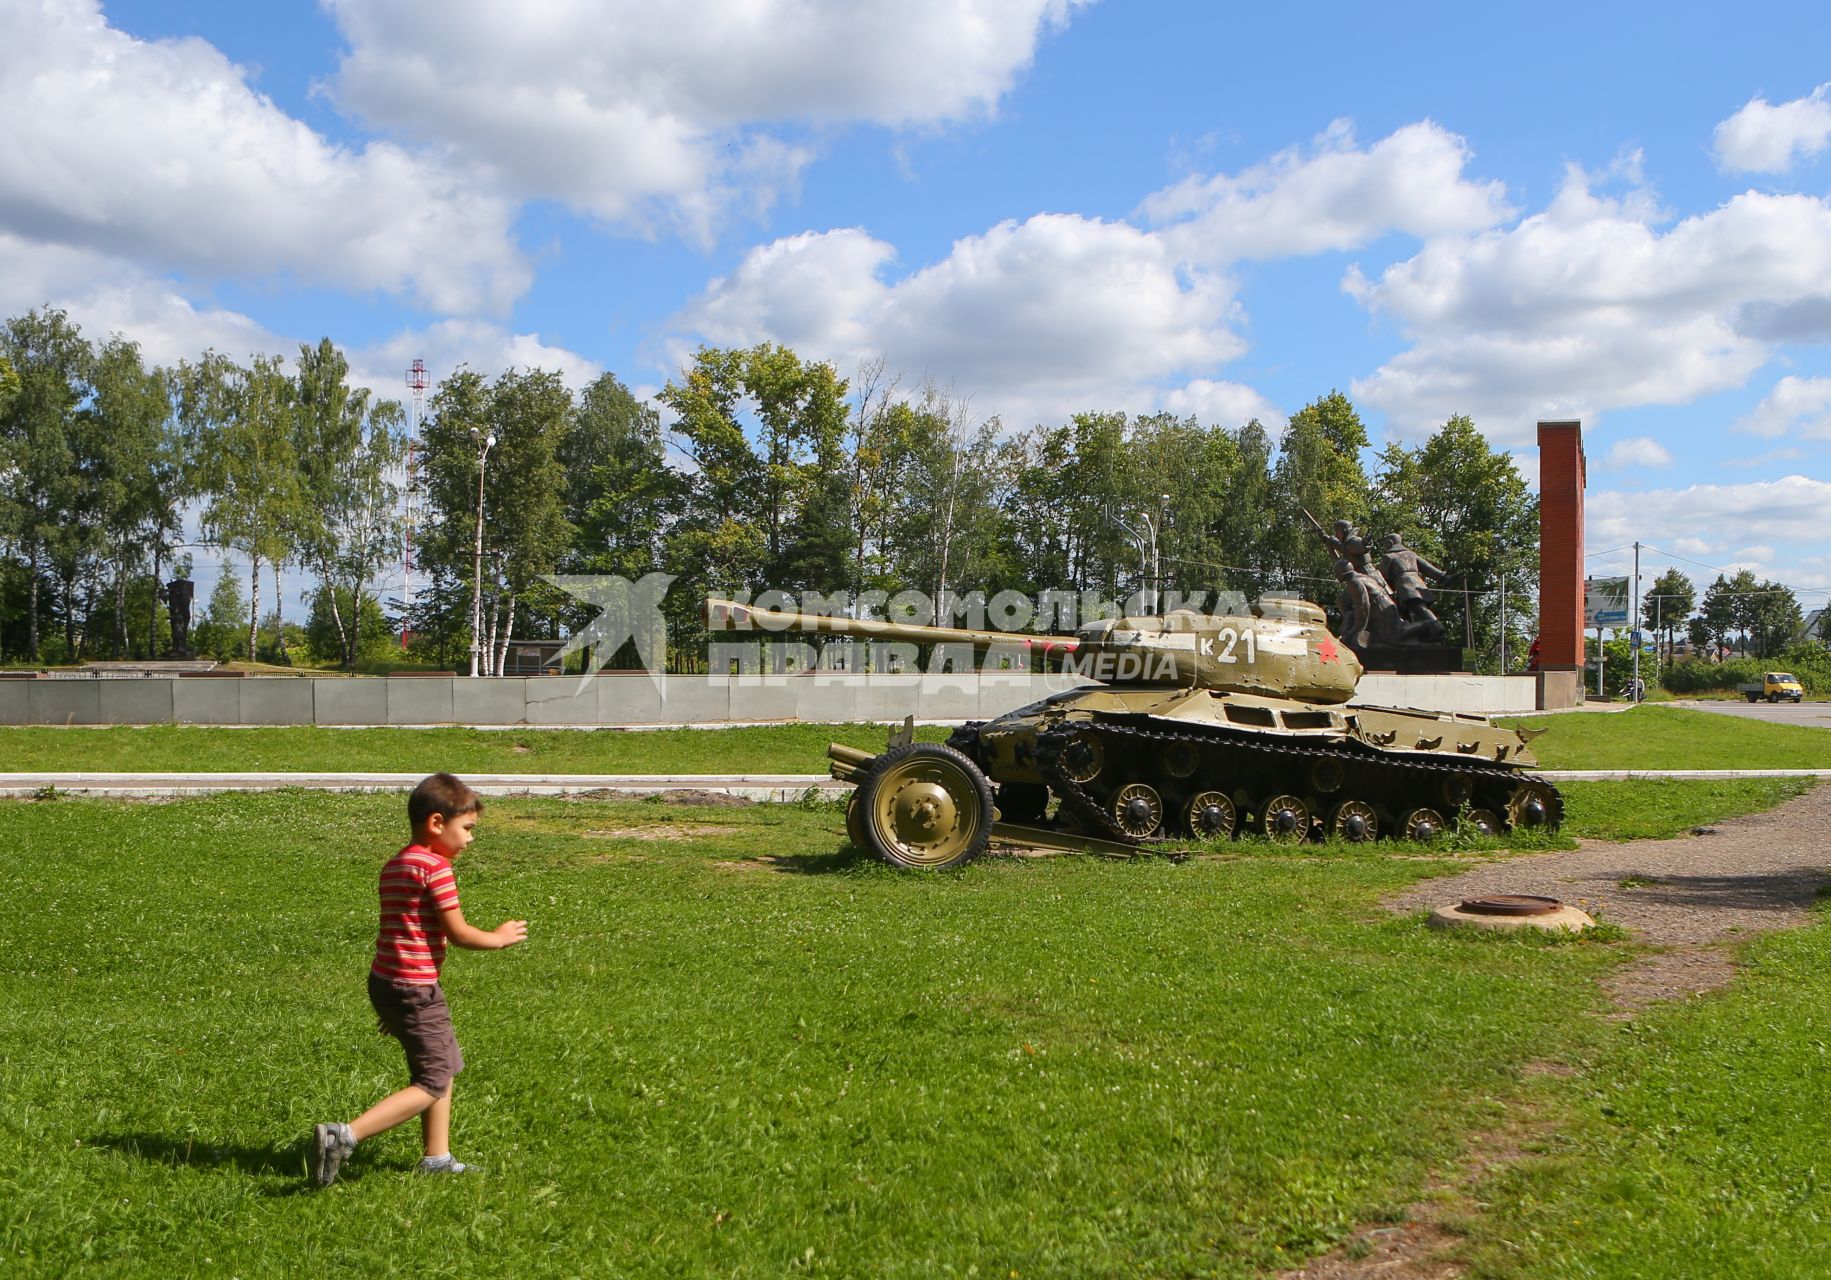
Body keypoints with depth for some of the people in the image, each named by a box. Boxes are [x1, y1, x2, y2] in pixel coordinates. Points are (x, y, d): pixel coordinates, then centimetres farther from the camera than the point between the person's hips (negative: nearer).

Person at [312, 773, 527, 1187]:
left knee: (444, 1065, 21)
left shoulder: (394, 865, 13)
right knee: (432, 1084, -3)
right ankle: (343, 1137, -12)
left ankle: (437, 1158, 26)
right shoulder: (435, 867, -16)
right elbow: (458, 932, -15)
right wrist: (499, 938, 3)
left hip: (385, 981, 10)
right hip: (415, 988, -10)